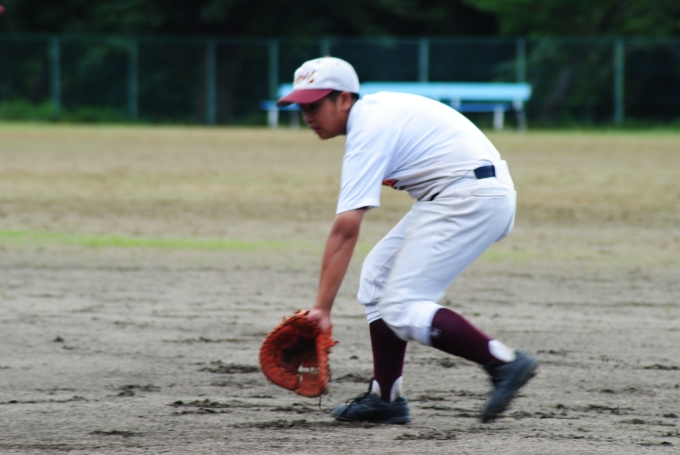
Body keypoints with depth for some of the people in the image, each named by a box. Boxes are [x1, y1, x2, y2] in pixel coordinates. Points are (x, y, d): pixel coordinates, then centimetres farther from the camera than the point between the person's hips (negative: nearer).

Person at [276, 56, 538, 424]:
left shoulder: (367, 132, -16)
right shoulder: (376, 108, 13)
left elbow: (345, 231, -23)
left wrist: (322, 307, -26)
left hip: (471, 198, -11)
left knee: (401, 309, -14)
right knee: (378, 273, 14)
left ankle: (503, 362, -18)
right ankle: (386, 398, 13)